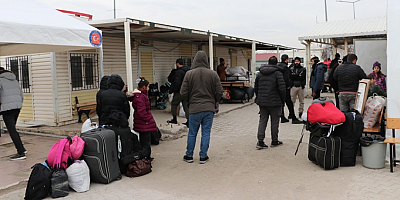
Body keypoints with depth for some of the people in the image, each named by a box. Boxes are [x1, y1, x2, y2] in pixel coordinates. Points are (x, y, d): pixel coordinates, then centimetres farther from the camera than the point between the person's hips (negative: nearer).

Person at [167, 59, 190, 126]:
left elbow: (176, 83, -22)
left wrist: (172, 90, -12)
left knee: (174, 104, 11)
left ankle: (174, 119, 15)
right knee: (186, 105, 8)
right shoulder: (188, 70, 10)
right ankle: (188, 121, 4)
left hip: (179, 92, -7)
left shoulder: (179, 72, -16)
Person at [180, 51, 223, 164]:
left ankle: (189, 156, 22)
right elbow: (219, 91, -1)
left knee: (192, 133, 11)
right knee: (206, 133, 8)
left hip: (194, 108, 0)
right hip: (209, 108, 1)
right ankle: (203, 157, 13)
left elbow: (183, 92, -5)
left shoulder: (189, 74, -5)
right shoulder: (213, 74, -2)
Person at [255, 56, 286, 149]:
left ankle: (260, 141, -1)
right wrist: (282, 100, -2)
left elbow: (256, 88, 12)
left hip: (262, 102, 4)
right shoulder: (278, 73, -9)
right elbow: (282, 88, -14)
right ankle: (274, 141, 17)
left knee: (262, 120, 7)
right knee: (275, 121, 8)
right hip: (275, 102, -4)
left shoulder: (260, 73, 8)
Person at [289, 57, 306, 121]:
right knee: (292, 101, -3)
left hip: (300, 87, 1)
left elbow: (302, 78, -5)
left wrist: (294, 75, -10)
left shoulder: (303, 69, 8)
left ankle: (301, 113, 16)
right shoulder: (291, 68, 9)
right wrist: (298, 76, -12)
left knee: (301, 101, 7)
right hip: (293, 86, -1)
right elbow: (290, 76, -4)